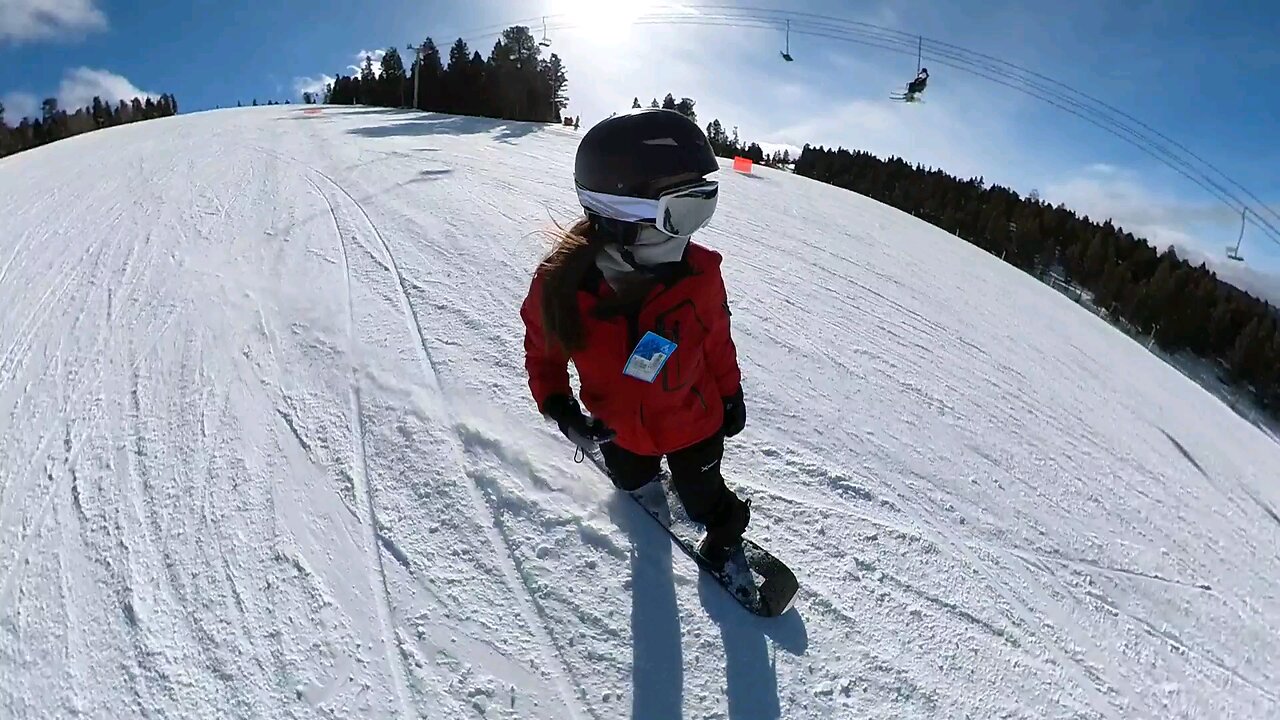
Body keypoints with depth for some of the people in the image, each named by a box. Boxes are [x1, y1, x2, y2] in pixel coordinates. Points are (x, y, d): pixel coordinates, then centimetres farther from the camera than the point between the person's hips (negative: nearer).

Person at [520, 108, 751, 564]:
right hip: (620, 432, 2)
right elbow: (543, 350, -8)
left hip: (695, 423, -1)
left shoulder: (698, 273, -27)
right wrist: (557, 406, -23)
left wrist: (731, 394, 4)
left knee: (703, 502, 21)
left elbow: (716, 338, -7)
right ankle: (642, 481, 69)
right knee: (632, 482, 31)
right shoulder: (559, 284, -28)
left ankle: (725, 529, 56)